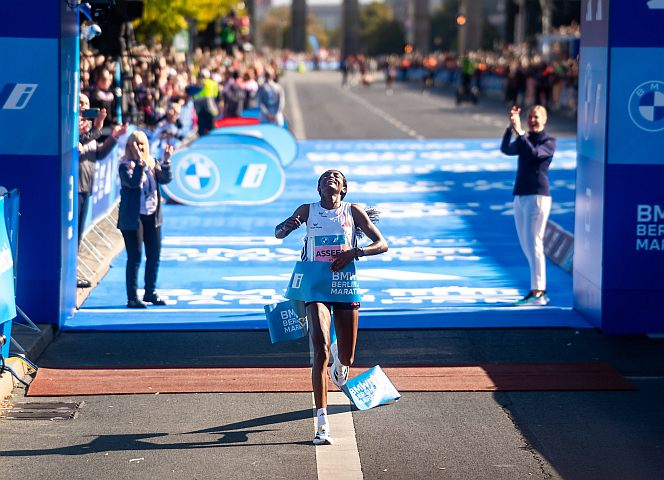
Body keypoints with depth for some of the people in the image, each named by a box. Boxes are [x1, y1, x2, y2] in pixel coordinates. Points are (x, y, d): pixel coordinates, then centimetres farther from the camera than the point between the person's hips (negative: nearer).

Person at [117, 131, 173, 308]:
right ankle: (132, 298, 1)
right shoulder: (125, 165, -9)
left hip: (152, 216, 6)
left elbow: (165, 179, -2)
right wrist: (139, 162, -31)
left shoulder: (152, 163, 8)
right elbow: (134, 182, -25)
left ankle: (150, 292, 26)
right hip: (133, 218, -6)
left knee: (154, 255, 11)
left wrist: (166, 161, -15)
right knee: (135, 257, -4)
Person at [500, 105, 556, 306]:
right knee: (526, 245, 9)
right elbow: (505, 149, -4)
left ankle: (538, 293, -16)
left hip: (538, 195, -7)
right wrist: (510, 127, -17)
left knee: (533, 243, -14)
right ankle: (539, 289, 16)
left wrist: (519, 131, -26)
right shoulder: (524, 140, 14)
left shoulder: (549, 142, -2)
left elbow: (534, 153, -22)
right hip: (520, 196, 7)